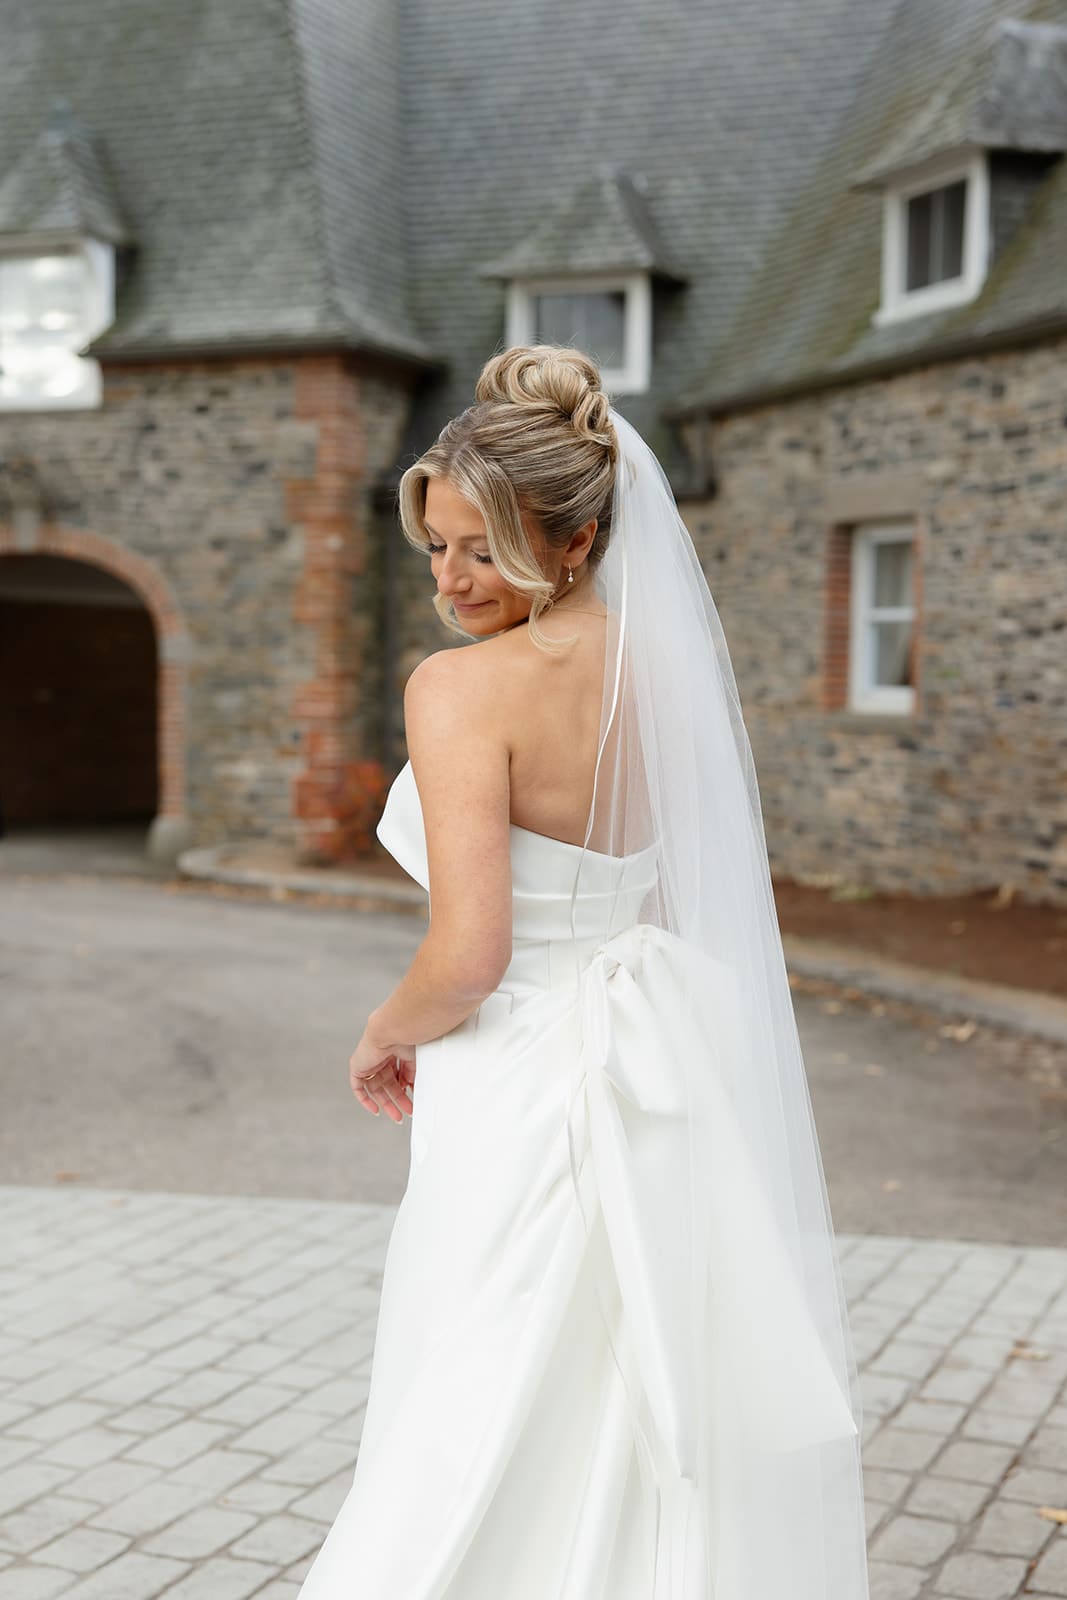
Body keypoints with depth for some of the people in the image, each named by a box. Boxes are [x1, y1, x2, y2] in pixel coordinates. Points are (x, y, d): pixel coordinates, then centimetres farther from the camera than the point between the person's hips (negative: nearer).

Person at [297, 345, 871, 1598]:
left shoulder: (465, 686, -18)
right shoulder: (677, 672, 4)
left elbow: (470, 954, -23)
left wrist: (386, 1034, -4)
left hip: (523, 1109, -7)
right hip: (678, 1092, 7)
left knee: (479, 1479, 8)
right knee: (663, 1452, 20)